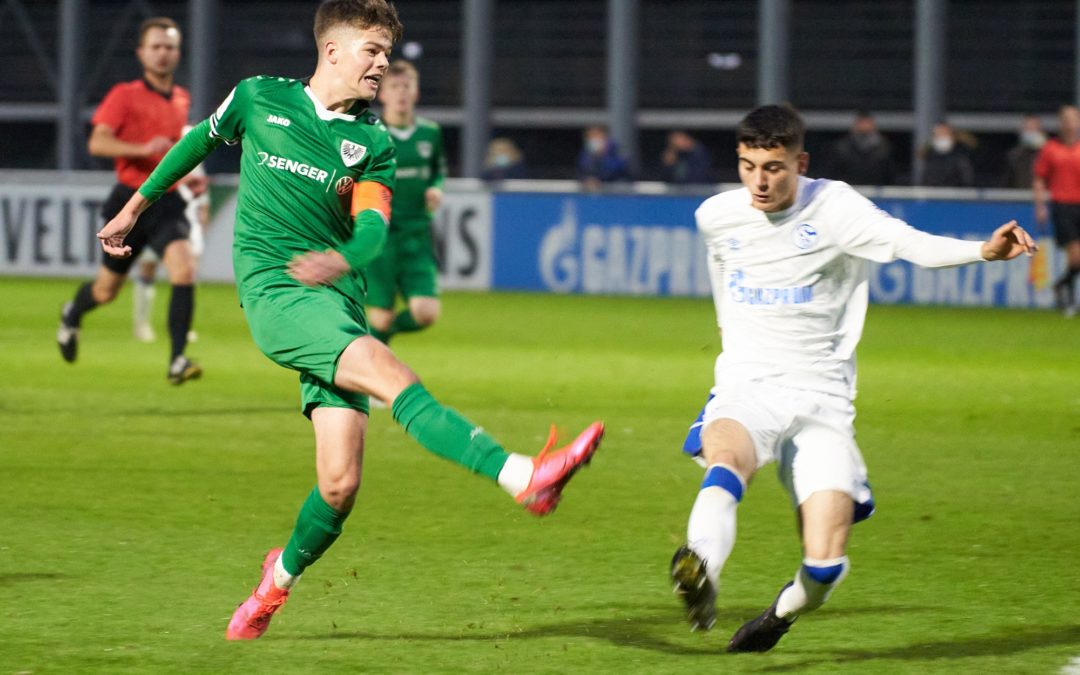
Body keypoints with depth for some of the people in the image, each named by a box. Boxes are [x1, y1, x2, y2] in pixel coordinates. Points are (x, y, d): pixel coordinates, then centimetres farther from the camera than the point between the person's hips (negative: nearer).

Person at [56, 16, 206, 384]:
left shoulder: (181, 99, 13)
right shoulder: (125, 95, -5)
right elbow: (98, 143, -18)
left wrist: (188, 177, 14)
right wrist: (143, 149, -30)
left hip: (167, 203, 3)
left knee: (184, 270, -22)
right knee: (106, 290, 10)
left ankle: (178, 360, -22)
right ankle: (73, 313, 46)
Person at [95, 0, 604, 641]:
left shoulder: (373, 143, 9)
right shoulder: (259, 98, 8)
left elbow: (373, 228, -5)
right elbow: (200, 140, 25)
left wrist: (340, 258, -27)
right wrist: (135, 206, 34)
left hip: (337, 299, 3)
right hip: (273, 291, -3)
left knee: (341, 483, -7)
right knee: (386, 369, -29)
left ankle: (280, 577, 23)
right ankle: (522, 475, -44)